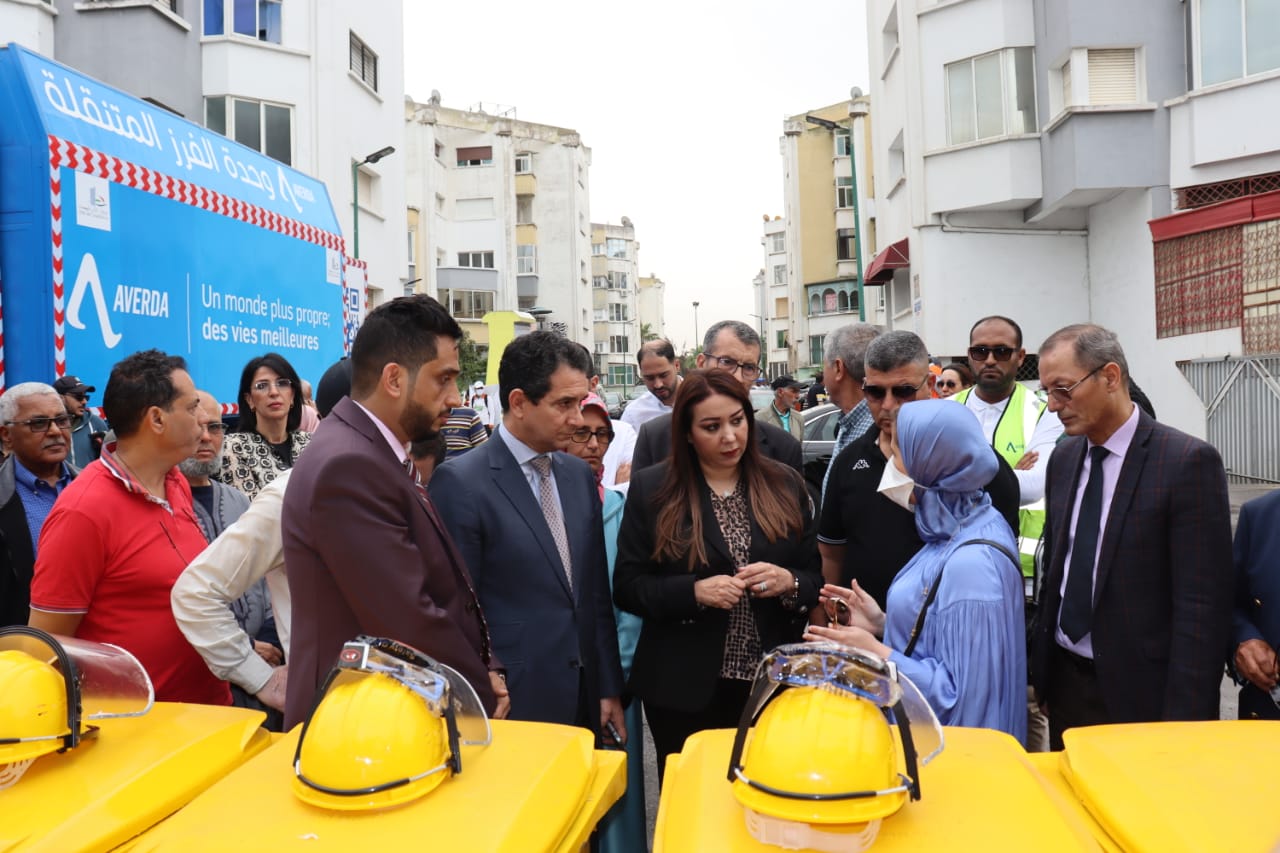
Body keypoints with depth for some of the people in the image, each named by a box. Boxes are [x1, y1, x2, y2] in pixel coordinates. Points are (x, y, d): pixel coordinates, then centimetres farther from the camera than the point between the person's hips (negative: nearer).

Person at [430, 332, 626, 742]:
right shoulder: (460, 482, -14)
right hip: (512, 707, -6)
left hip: (584, 700, 6)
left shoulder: (579, 474, 7)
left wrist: (609, 689, 10)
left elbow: (596, 591, 11)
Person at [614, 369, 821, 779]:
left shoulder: (785, 485, 2)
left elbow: (817, 578, 6)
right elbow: (627, 587, -5)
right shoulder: (651, 489, -4)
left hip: (773, 683, 2)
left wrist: (788, 582, -16)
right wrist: (694, 591, -20)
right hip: (684, 688, -2)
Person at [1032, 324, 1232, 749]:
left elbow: (1202, 604, -15)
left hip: (1139, 693, -5)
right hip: (1064, 682, 6)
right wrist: (1040, 663, 8)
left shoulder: (1188, 462, -14)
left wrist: (1183, 717, -16)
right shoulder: (1063, 458, 6)